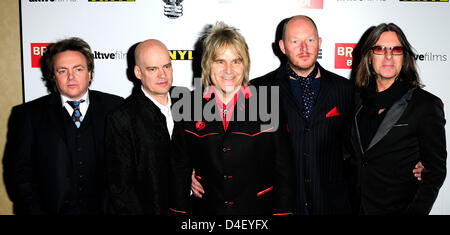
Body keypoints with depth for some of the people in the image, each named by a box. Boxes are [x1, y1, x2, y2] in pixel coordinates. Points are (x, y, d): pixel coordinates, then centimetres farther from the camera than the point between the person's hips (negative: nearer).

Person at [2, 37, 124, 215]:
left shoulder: (114, 107, 3)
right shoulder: (28, 115, 3)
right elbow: (19, 174, 2)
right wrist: (36, 211, -8)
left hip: (104, 209, 1)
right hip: (54, 209, 0)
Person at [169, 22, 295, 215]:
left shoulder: (267, 106, -8)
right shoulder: (189, 106, -4)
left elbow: (283, 170, -4)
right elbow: (180, 168, 1)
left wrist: (282, 211, -7)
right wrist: (179, 210, -1)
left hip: (258, 209, 0)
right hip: (206, 209, 1)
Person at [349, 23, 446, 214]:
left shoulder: (427, 104, -12)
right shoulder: (361, 98, 2)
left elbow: (435, 171, -10)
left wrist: (414, 211, -18)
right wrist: (355, 203, 5)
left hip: (400, 208, -4)